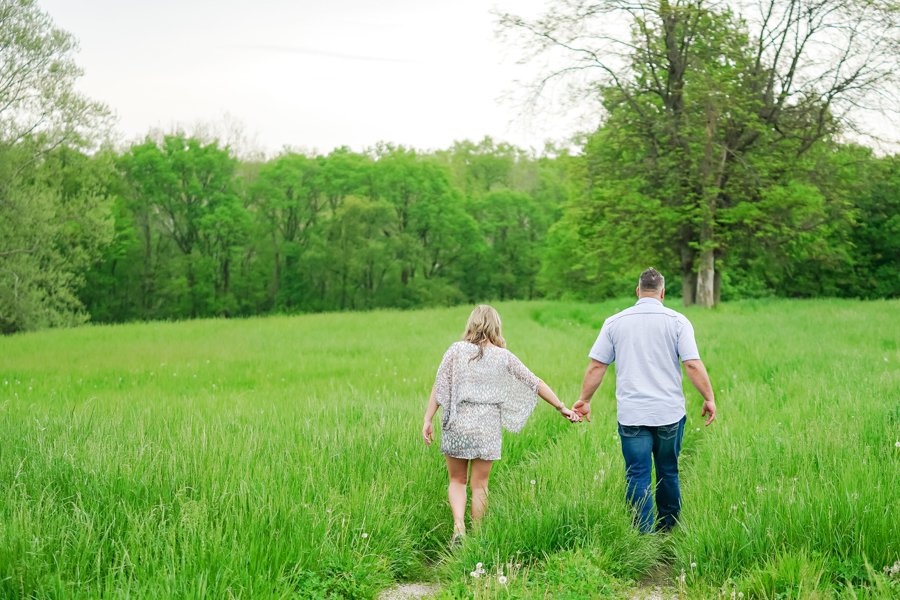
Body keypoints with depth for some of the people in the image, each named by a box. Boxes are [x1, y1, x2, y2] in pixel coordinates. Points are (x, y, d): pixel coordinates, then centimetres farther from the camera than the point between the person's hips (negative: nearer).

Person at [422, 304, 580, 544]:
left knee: (457, 481, 13)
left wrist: (428, 420, 0)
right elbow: (536, 384, 5)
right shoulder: (504, 357, 1)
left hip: (457, 425, 0)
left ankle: (458, 525, -8)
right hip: (487, 428, 0)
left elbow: (439, 386, -5)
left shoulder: (456, 350, -1)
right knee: (479, 485, 11)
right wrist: (562, 408, 13)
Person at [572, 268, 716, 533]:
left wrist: (584, 400, 13)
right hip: (669, 412, 0)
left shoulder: (615, 322, 3)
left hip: (631, 414, 0)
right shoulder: (677, 321, -2)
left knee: (637, 476, 1)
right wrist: (709, 399, 1)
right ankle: (669, 529, 28)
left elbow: (596, 365, 3)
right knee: (668, 473, 16)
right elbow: (693, 364, -8)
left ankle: (645, 534, -5)